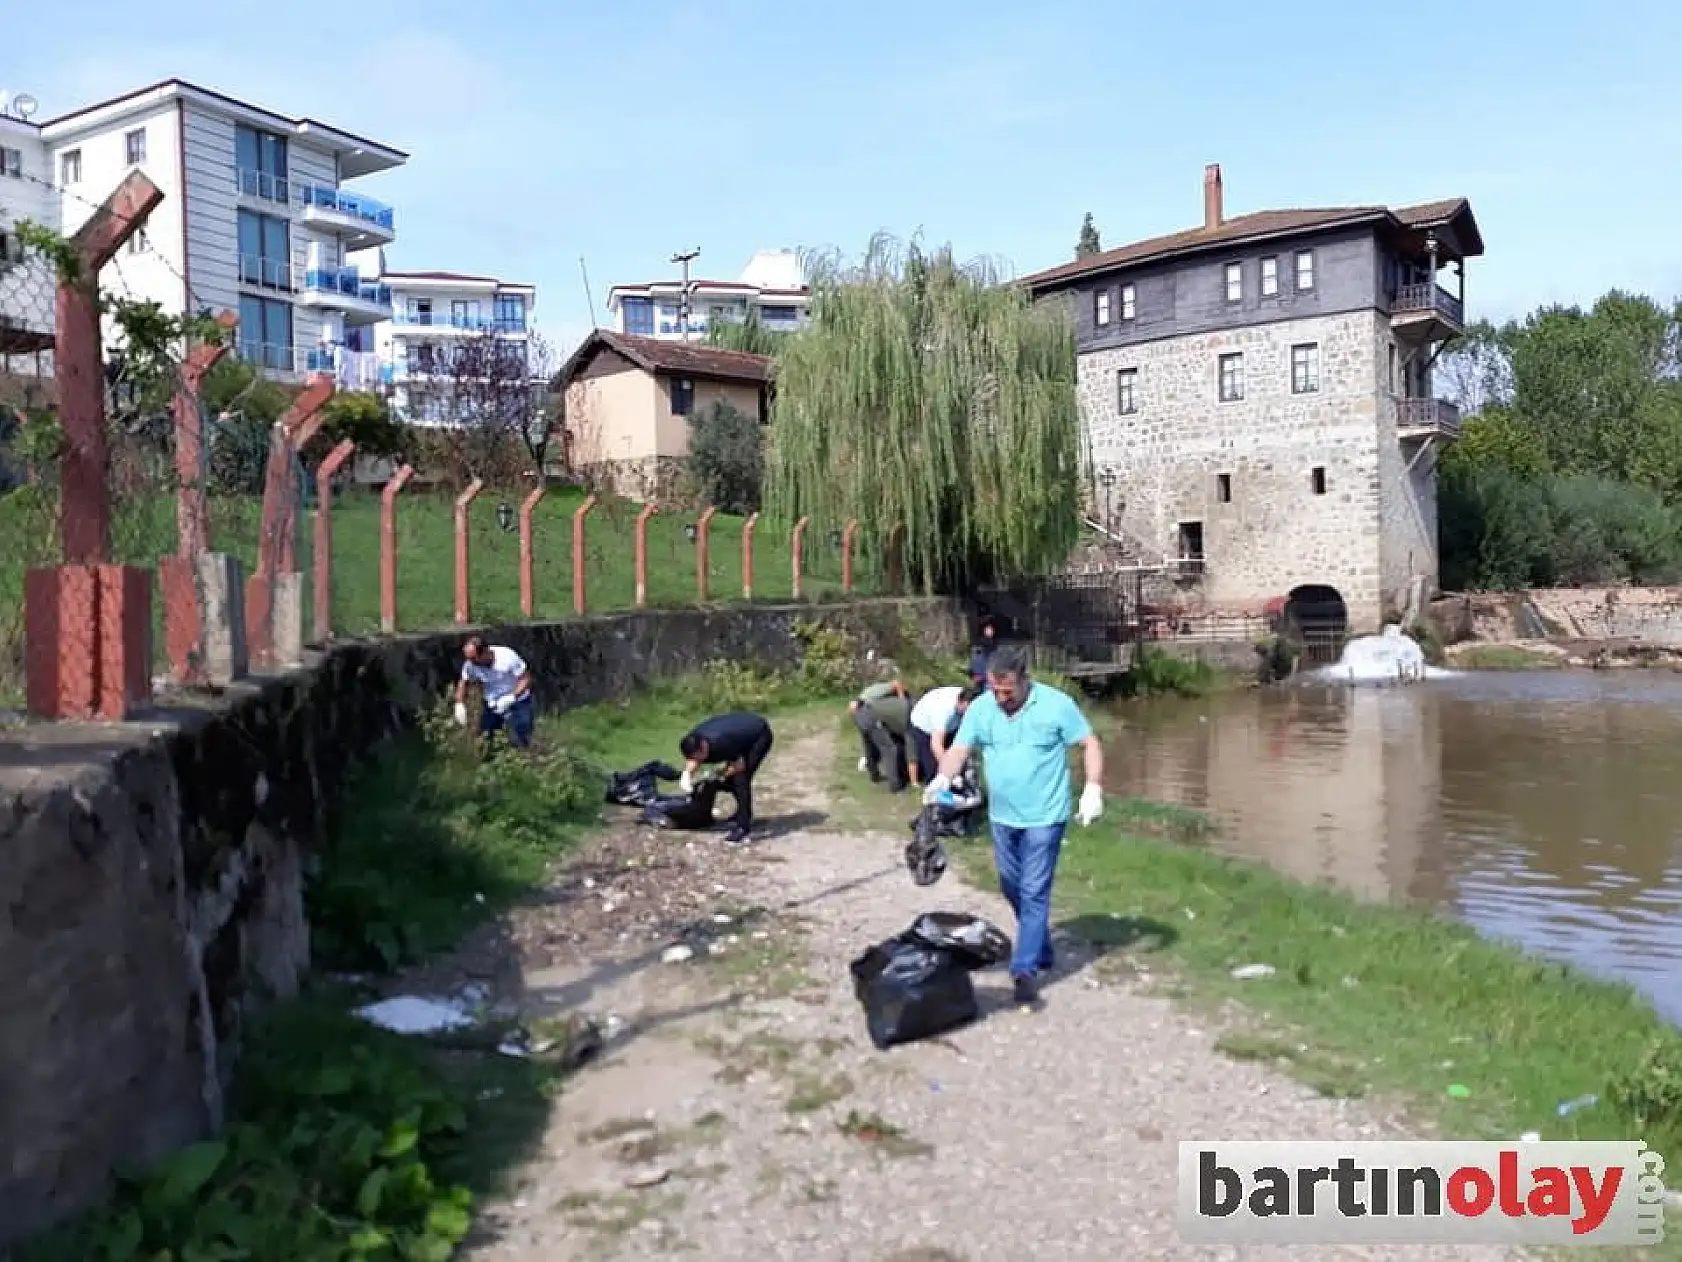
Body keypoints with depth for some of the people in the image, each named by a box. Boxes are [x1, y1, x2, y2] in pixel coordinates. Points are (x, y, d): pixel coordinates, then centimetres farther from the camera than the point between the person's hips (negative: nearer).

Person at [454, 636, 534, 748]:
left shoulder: (507, 657, -25)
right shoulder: (470, 664, -14)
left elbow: (526, 678, -17)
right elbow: (463, 683, 4)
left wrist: (511, 698, -29)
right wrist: (460, 704, -11)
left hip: (517, 701, -4)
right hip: (492, 705, 4)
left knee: (521, 744, -11)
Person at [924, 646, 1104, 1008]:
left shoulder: (1056, 704, -14)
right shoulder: (980, 708, -5)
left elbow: (1091, 744, -8)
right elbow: (959, 749, -9)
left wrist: (1093, 790, -19)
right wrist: (943, 778, -30)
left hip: (1044, 817, -5)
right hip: (1002, 816, 5)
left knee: (1033, 893, -5)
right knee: (1012, 889, 18)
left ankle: (1026, 969, 1)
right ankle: (1042, 950, 37)